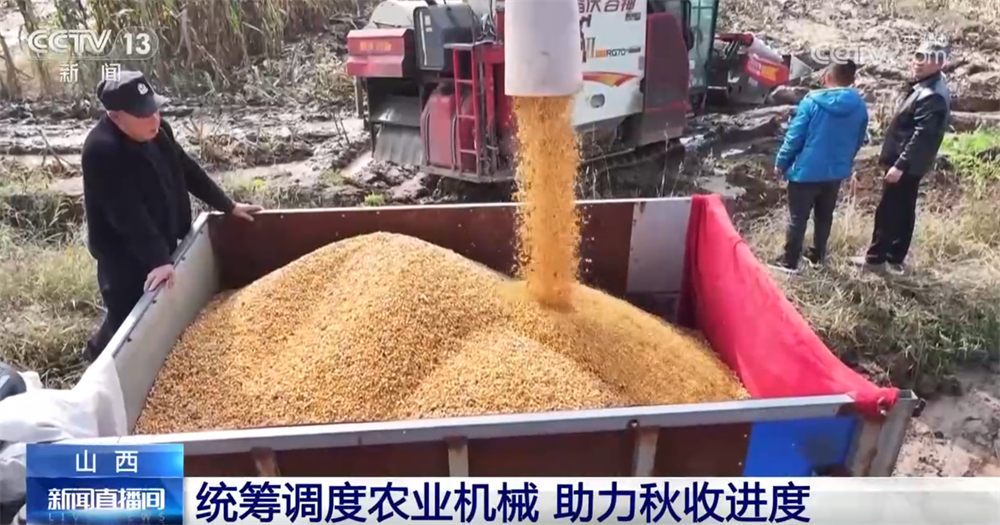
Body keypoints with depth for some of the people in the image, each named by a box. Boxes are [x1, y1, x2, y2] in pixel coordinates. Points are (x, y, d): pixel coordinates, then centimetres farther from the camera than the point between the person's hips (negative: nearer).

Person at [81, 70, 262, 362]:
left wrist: (228, 206, 9)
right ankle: (100, 356, 35)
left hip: (162, 242, 8)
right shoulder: (102, 152, -28)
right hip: (125, 256, -8)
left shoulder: (156, 131, -3)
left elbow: (187, 170, 8)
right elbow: (129, 215, -31)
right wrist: (158, 260, -33)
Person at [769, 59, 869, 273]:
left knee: (797, 217, 4)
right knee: (824, 216, 19)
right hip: (836, 171, 5)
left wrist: (781, 163, -2)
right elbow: (859, 141, 10)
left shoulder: (812, 102, -16)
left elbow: (794, 136, -14)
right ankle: (817, 255, 32)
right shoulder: (860, 107, -1)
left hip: (806, 170, -5)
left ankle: (789, 261, 9)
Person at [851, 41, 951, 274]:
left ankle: (876, 258, 10)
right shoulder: (927, 87, 10)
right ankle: (895, 259, 25)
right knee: (903, 211, 15)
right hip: (911, 163, 10)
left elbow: (921, 136, -27)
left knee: (887, 211, -1)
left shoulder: (932, 96, -23)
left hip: (906, 165, -10)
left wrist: (899, 165, -27)